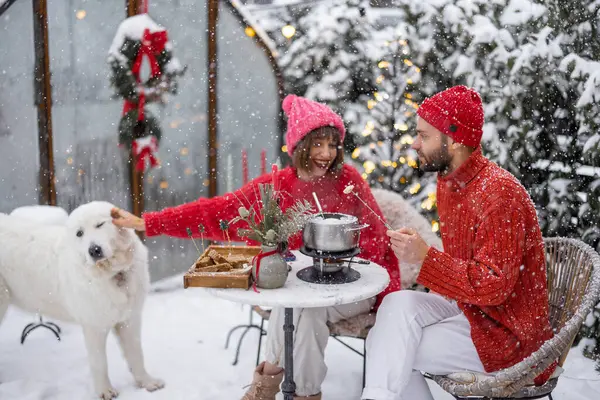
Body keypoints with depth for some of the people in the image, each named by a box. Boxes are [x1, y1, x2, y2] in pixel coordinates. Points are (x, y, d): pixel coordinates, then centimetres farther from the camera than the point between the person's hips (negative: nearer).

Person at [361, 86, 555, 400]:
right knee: (399, 304, -18)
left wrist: (425, 257, -27)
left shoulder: (499, 193, -22)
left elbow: (493, 287, -25)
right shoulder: (447, 181, 4)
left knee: (386, 346, -16)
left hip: (505, 330, -7)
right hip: (464, 304, 7)